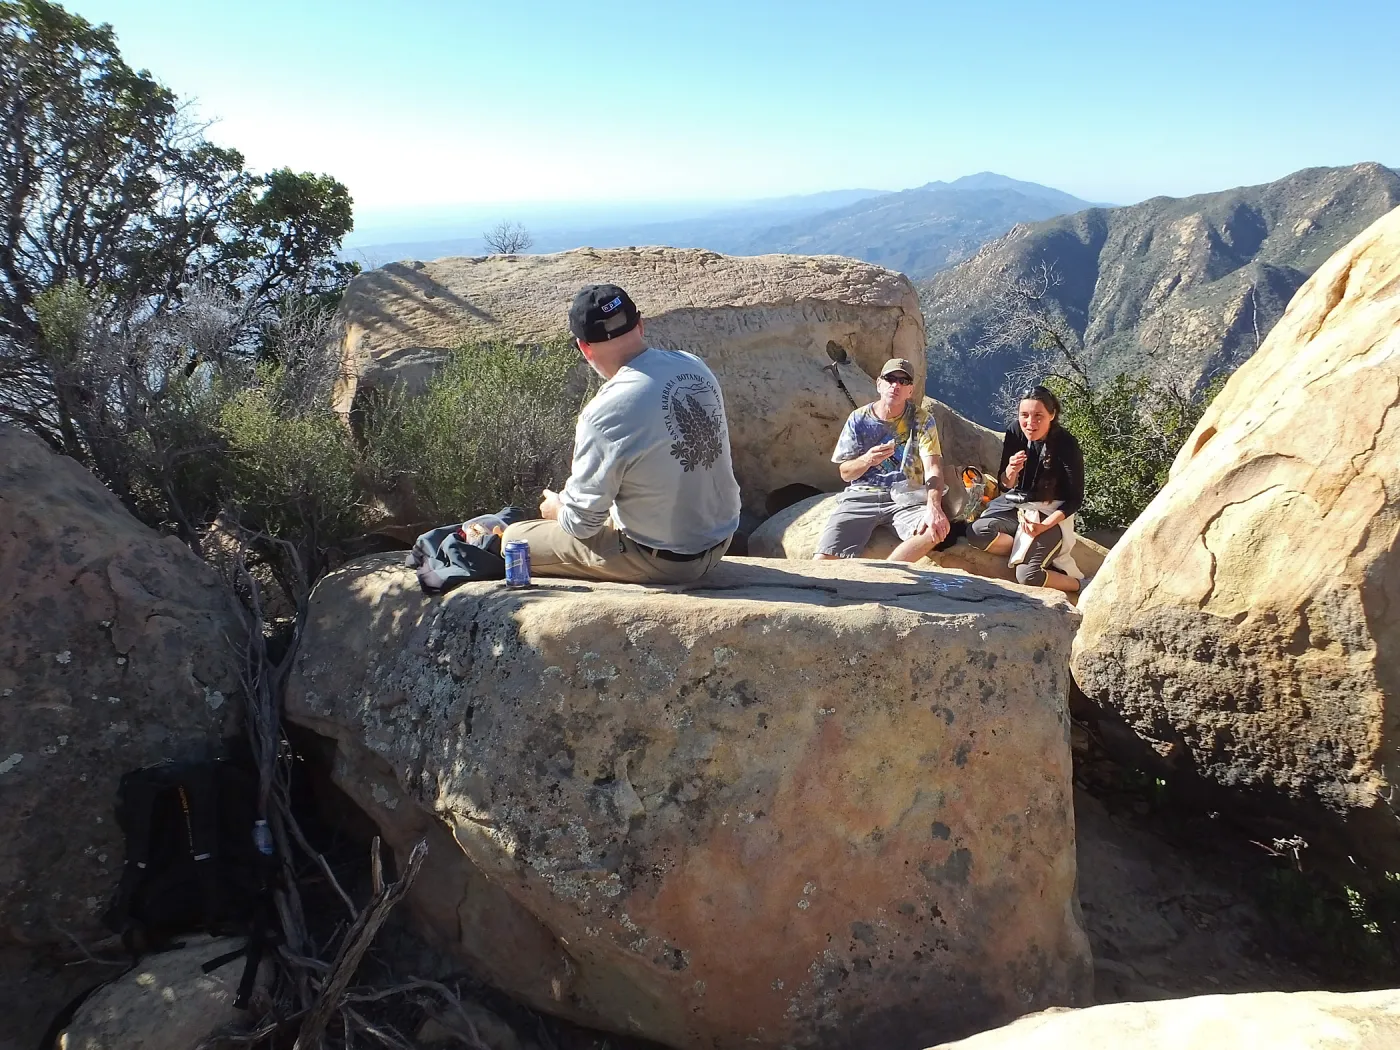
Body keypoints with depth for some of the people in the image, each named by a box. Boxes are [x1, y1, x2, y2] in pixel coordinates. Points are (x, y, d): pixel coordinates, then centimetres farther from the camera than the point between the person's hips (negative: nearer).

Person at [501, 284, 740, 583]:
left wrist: (556, 509, 8)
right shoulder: (694, 366, -5)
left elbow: (582, 521, -16)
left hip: (662, 562, -7)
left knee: (515, 538, 6)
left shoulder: (606, 414, -26)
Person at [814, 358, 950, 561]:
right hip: (861, 497, 0)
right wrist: (867, 460, -18)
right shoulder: (859, 419, 4)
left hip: (906, 498, 1)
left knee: (935, 530, -33)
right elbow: (845, 473, 6)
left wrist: (934, 507, -29)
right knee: (823, 562, -24)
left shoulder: (922, 419, 1)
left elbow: (933, 469, -9)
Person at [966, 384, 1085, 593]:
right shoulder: (1015, 433, -7)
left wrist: (1044, 526, -24)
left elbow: (1075, 499, -11)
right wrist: (1011, 471, -22)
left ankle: (1076, 584, 5)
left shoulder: (1066, 445, -17)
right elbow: (1005, 486, 1)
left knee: (1028, 575, -23)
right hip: (1015, 505, 4)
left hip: (1051, 514, -4)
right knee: (976, 532, -25)